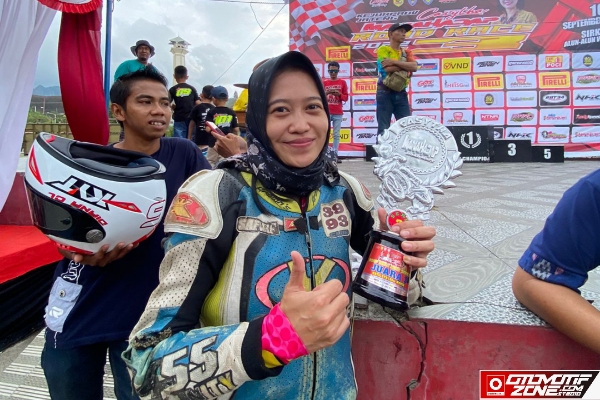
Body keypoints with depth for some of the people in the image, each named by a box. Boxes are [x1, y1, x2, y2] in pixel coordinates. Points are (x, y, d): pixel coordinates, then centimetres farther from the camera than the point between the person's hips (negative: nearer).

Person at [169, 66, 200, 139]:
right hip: (191, 119, 2)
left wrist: (173, 107, 15)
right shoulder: (192, 89, 6)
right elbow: (198, 104, 1)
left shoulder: (173, 90, 0)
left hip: (179, 120, -2)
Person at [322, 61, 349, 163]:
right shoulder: (324, 83, 9)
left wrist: (339, 94, -12)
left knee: (336, 135, 0)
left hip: (338, 113, 0)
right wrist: (326, 93, -12)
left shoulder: (342, 82, 8)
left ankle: (335, 154, 2)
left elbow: (346, 98, 6)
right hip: (326, 113, 0)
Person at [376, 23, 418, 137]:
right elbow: (387, 68, -15)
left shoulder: (406, 52, 17)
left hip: (401, 93, 5)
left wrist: (394, 61, -11)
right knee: (383, 129, -4)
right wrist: (406, 65, -5)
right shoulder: (383, 49, 2)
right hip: (385, 92, -5)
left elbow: (414, 67, -3)